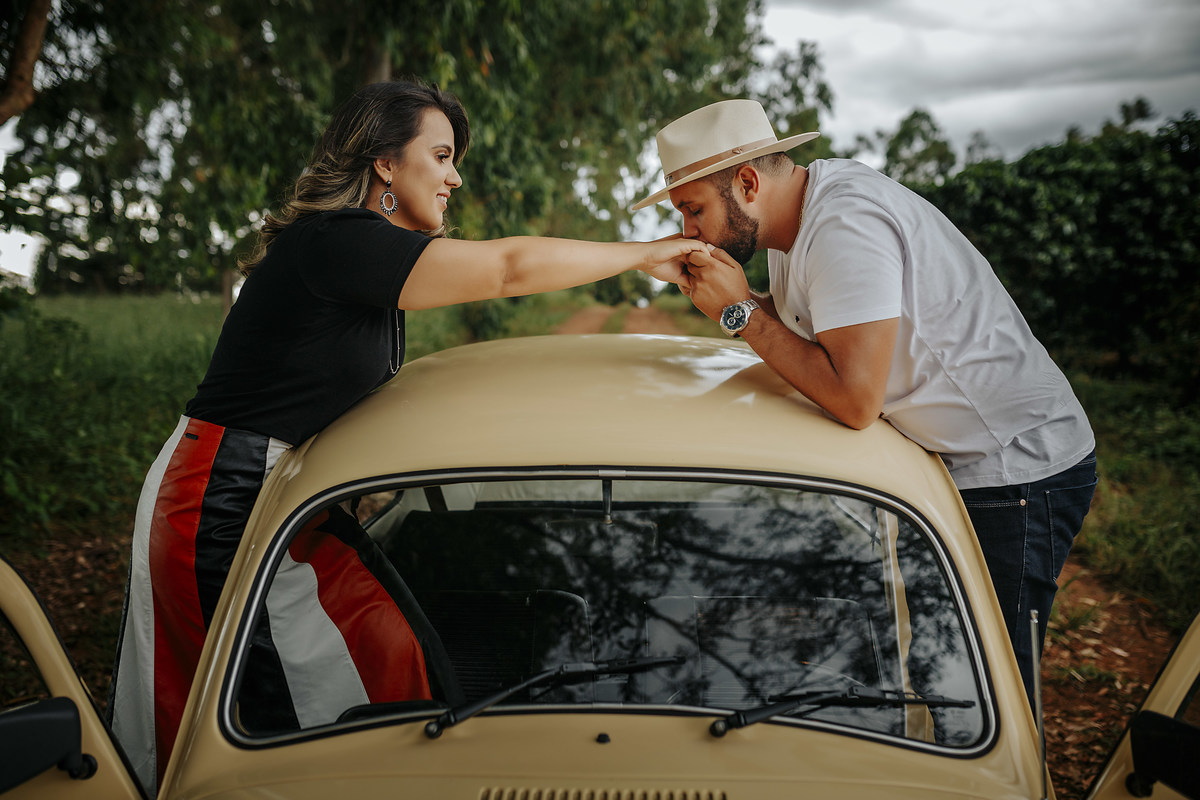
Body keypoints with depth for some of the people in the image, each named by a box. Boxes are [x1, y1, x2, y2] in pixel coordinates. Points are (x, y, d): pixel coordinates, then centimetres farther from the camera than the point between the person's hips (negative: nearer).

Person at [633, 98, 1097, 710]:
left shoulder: (846, 227, -25)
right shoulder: (800, 214, 6)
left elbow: (854, 399, -30)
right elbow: (797, 328, 13)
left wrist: (740, 312, -22)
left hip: (1018, 474, -10)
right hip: (963, 464, 10)